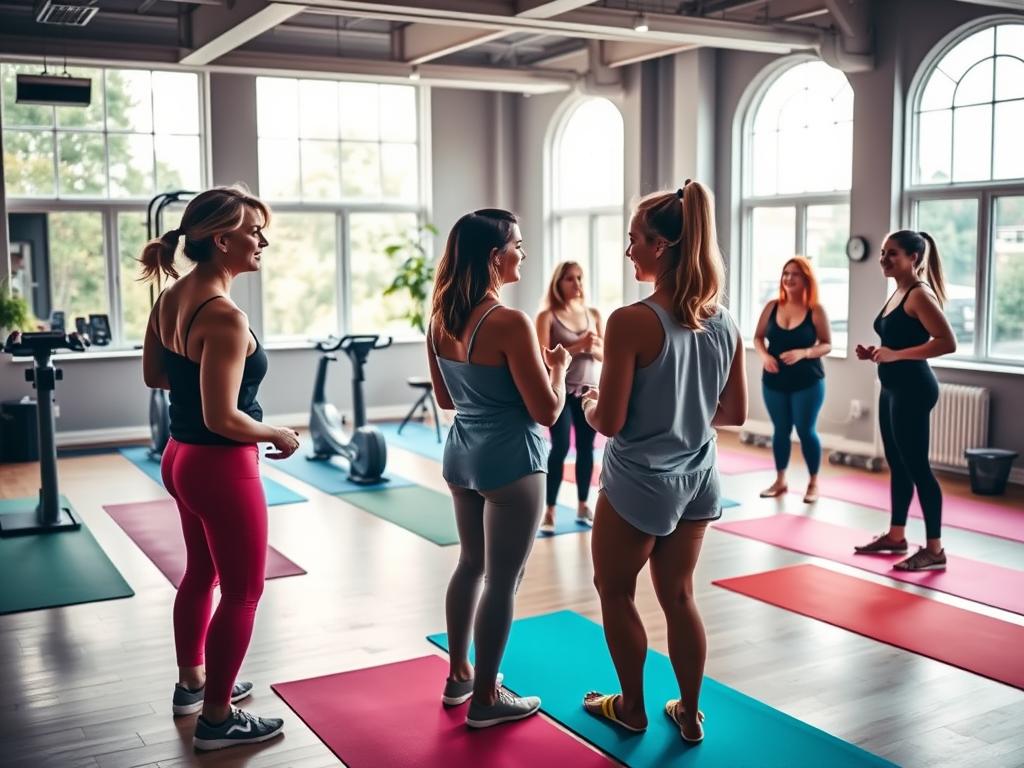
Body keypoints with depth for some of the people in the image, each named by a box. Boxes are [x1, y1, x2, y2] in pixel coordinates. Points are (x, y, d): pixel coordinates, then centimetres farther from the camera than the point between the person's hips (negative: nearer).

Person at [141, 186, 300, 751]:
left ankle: (192, 683, 43)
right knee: (242, 592, 7)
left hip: (181, 456, 9)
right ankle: (217, 718, 19)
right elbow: (223, 419, -28)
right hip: (221, 467, -9)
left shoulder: (170, 299, 2)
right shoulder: (224, 317, -26)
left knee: (201, 572, 25)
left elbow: (155, 376, 15)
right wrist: (277, 435, -12)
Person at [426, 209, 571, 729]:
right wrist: (559, 366, 1)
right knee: (502, 580, 4)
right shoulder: (509, 323, -21)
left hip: (462, 453, 8)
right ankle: (486, 699, 17)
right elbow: (546, 411, -18)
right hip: (510, 461, -8)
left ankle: (459, 676, 34)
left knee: (471, 563, 22)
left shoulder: (440, 319, 3)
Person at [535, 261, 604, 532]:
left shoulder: (593, 314, 6)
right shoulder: (547, 316, -5)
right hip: (560, 390, -4)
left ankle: (583, 506, 21)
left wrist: (592, 347, -15)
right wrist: (578, 346, -21)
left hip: (589, 389, 4)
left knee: (586, 447, 9)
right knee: (560, 447, -11)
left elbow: (604, 354, 6)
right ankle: (550, 511, -3)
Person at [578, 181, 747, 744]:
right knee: (678, 596, 19)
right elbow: (735, 414, 6)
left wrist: (589, 403, 0)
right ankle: (689, 713, 29)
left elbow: (608, 422, -21)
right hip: (696, 481, 6)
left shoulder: (632, 321, -22)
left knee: (615, 594, 16)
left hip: (638, 483, -6)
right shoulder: (725, 324, -2)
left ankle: (632, 707, 30)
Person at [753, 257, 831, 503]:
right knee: (780, 430, 12)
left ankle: (813, 483, 16)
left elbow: (827, 345, -6)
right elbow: (758, 337, 7)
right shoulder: (772, 306, 0)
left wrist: (803, 353, -23)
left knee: (806, 430, 0)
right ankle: (780, 480, 24)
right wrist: (764, 355, -13)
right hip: (774, 381, 3)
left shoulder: (816, 311, -8)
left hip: (808, 382, -3)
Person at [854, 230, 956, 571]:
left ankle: (934, 549, 0)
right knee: (897, 463, 15)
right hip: (893, 387, 10)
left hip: (913, 388, -10)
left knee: (916, 466, -7)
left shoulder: (919, 294, -14)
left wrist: (895, 355, -23)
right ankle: (896, 535, 26)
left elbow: (947, 342, -23)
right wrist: (875, 353, 8)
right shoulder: (897, 292, 14)